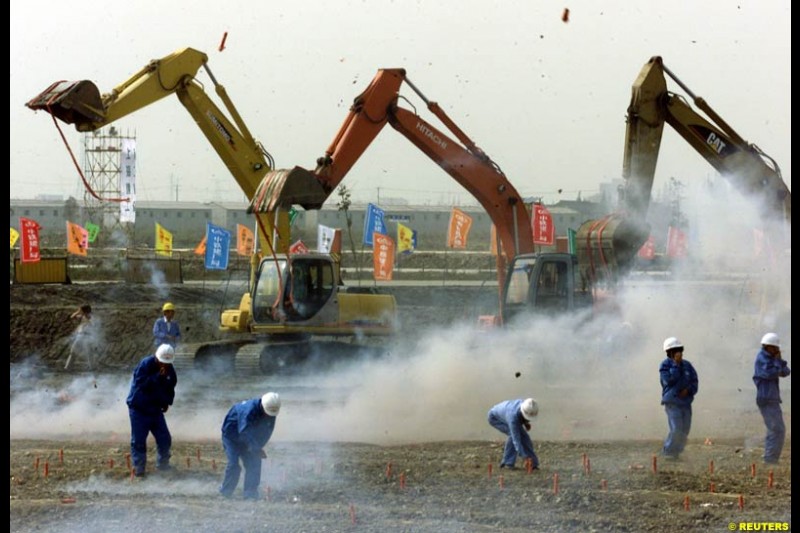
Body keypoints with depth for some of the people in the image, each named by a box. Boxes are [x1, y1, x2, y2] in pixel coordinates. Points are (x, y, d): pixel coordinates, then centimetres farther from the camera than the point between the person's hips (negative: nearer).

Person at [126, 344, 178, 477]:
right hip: (138, 409, -5)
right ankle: (138, 467, 4)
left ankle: (163, 463, 22)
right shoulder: (145, 365, -19)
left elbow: (170, 388, 15)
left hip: (156, 409, 6)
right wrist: (157, 377, -33)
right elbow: (140, 385, -27)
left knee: (165, 438, 5)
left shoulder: (169, 370, 0)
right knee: (138, 440, -4)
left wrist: (167, 402, 2)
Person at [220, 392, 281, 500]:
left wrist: (258, 447, -12)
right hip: (232, 436, -6)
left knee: (254, 463, -5)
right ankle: (225, 493, 0)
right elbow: (244, 432, -39)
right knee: (233, 464, -16)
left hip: (248, 439, 6)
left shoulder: (271, 412, -14)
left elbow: (267, 431, -3)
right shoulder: (249, 410, -36)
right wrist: (256, 449, -42)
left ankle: (250, 494, -1)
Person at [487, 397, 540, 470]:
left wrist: (526, 423, -12)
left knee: (524, 436, -9)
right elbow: (516, 439, -43)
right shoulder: (513, 417, -45)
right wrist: (525, 456, -44)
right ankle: (507, 463, -17)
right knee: (513, 434, -28)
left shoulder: (527, 406, -26)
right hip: (495, 417, -7)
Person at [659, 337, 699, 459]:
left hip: (686, 402, 6)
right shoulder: (665, 365, -5)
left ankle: (675, 452, 18)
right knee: (676, 429, -14)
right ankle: (668, 451, 2)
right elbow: (669, 380, -19)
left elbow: (694, 381, 10)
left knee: (685, 430, 5)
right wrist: (675, 364, -16)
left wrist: (688, 390, -10)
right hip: (672, 402, -6)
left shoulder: (687, 365, 9)